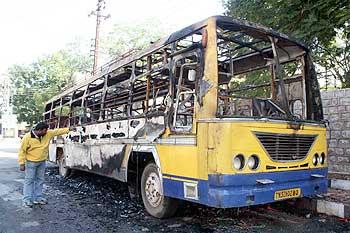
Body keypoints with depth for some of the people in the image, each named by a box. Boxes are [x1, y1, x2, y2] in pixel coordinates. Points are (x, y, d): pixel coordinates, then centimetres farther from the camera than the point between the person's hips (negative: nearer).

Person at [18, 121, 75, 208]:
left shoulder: (48, 134, -5)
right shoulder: (28, 137, -18)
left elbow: (57, 131, 3)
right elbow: (22, 151, -14)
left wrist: (69, 129, -4)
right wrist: (21, 163, -15)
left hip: (42, 162, 6)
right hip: (31, 162, -5)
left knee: (40, 180, 12)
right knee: (29, 180, 0)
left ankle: (38, 198, 22)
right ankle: (27, 200, 7)